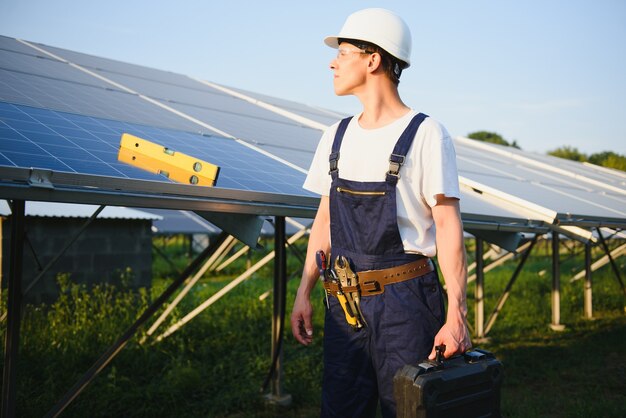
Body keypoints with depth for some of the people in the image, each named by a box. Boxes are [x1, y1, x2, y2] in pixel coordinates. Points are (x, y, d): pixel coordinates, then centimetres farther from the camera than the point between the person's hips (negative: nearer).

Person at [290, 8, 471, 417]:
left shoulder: (425, 134, -6)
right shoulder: (337, 136, 12)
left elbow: (448, 225, -10)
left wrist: (456, 315, -17)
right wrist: (304, 292, 11)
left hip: (404, 298, -5)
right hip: (344, 302, 5)